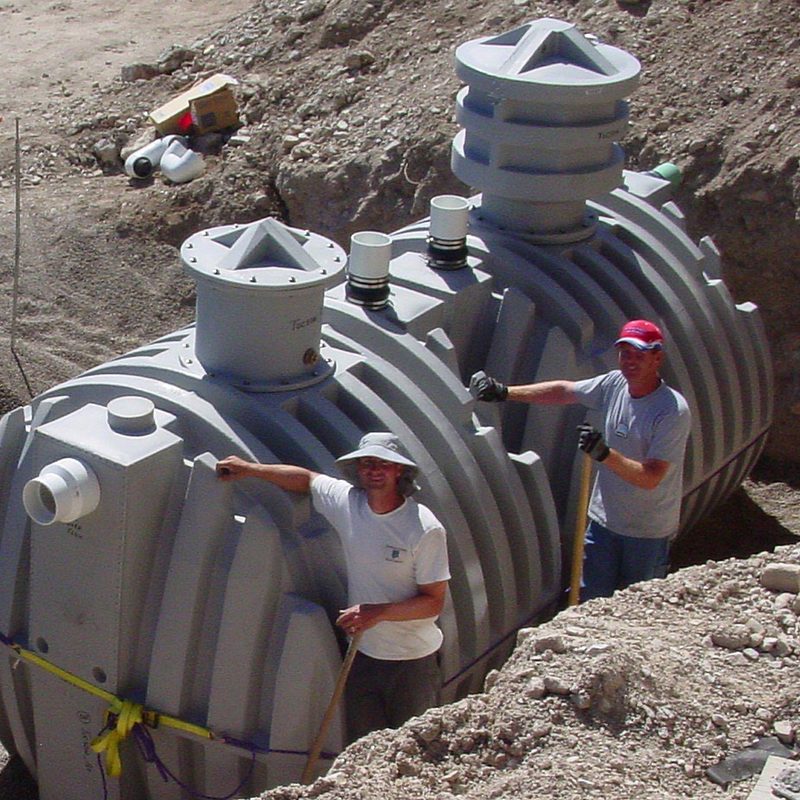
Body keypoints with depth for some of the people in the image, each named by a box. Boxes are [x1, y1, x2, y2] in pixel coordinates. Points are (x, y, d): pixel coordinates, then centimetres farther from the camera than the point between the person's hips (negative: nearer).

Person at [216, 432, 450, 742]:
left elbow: (434, 601, -14)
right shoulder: (346, 501, -5)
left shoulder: (425, 528, -17)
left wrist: (378, 612, -24)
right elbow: (307, 478, 14)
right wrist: (250, 469, 9)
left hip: (413, 661, -4)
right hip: (363, 654, 4)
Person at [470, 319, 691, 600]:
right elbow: (563, 391, 11)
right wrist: (504, 392, 9)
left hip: (648, 532, -6)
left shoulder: (673, 411, -22)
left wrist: (604, 454, -39)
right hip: (604, 521, 6)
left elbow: (650, 478, -27)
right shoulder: (614, 384, -2)